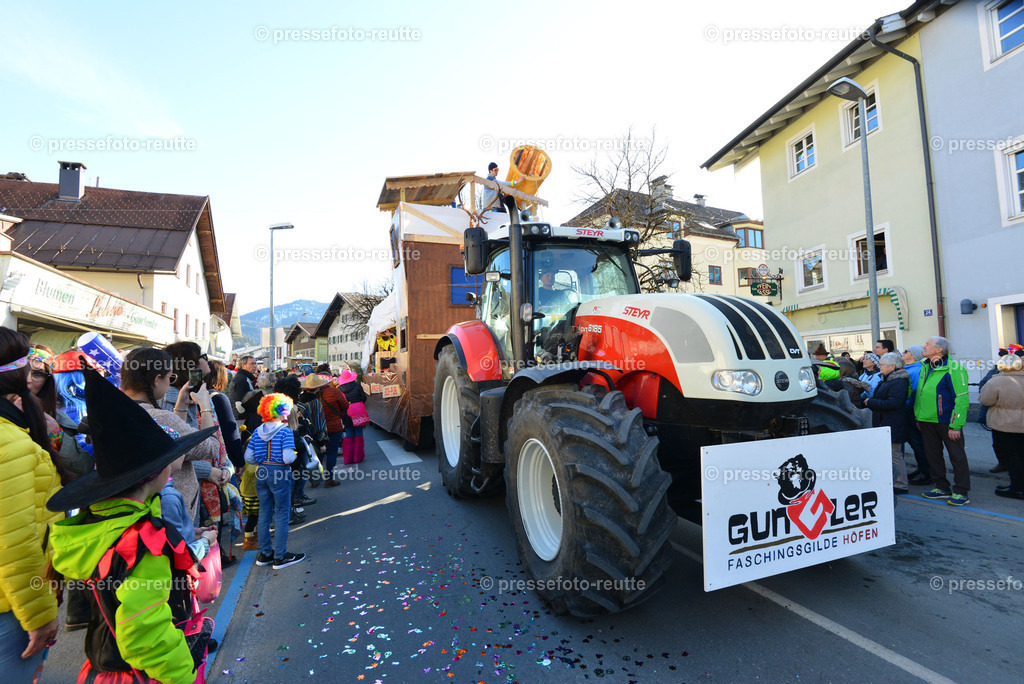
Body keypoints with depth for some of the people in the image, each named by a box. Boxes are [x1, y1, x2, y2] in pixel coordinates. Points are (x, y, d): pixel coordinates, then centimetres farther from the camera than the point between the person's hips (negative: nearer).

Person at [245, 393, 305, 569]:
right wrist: (294, 455, 1)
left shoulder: (257, 432, 4)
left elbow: (248, 458, 4)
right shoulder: (285, 431, -13)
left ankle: (264, 554, 26)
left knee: (264, 514, 16)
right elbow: (288, 458, -20)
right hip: (280, 474, -6)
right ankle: (280, 556, 11)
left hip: (262, 473, 6)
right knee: (282, 515, 4)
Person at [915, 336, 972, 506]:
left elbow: (961, 399, -17)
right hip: (927, 421, 8)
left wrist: (955, 425, -19)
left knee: (957, 456, 4)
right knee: (933, 454, 14)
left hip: (946, 421, -7)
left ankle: (961, 492, 13)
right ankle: (941, 487, 26)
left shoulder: (953, 369, -15)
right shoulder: (925, 367, 9)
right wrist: (919, 417, 15)